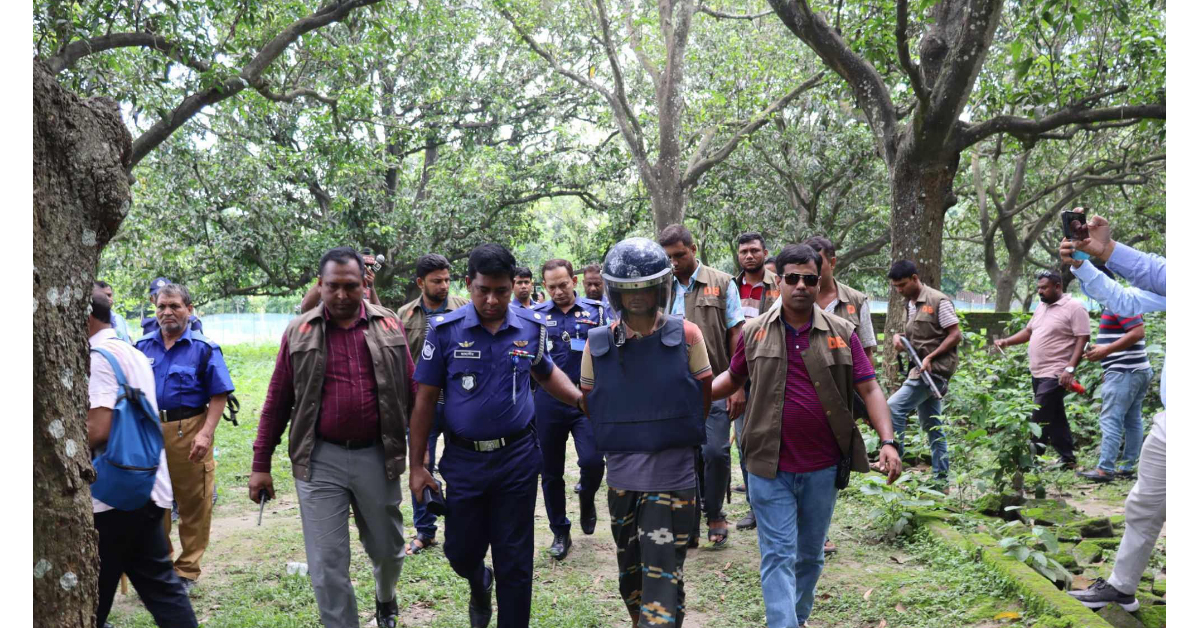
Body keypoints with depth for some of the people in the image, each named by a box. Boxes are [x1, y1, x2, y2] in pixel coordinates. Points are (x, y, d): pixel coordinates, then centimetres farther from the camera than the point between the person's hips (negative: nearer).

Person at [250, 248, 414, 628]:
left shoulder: (389, 327, 1)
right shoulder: (299, 332, 0)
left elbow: (411, 391, 5)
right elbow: (276, 402, 4)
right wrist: (260, 464, 4)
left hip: (377, 456, 1)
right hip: (320, 460, -1)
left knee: (387, 548, 17)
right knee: (327, 564, 2)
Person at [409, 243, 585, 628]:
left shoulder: (531, 327, -3)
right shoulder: (445, 330, -8)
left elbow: (546, 373, 19)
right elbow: (425, 399, -3)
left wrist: (582, 399, 2)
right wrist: (416, 466, -3)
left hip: (518, 458, 0)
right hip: (464, 460, 0)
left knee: (515, 560, 7)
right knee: (461, 552, 13)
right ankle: (480, 585, 49)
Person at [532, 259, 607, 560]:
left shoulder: (596, 310, 4)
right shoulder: (535, 315, 6)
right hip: (548, 402, 2)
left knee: (592, 461, -16)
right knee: (551, 471, 8)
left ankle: (587, 500, 19)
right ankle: (560, 532, 27)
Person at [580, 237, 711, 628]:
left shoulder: (686, 336, -6)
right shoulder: (598, 344, -1)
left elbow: (704, 399, 5)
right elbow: (589, 403, 11)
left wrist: (674, 435, 9)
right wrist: (625, 439, 10)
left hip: (672, 475, -3)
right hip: (621, 475, 3)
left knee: (662, 579, -5)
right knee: (630, 575, 18)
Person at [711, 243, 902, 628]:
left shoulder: (841, 333, -1)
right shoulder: (755, 332, 0)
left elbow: (869, 389, -2)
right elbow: (732, 379, 14)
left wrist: (887, 441, -14)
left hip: (823, 468, 2)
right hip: (770, 467, -1)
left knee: (810, 554, 18)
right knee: (778, 556, -1)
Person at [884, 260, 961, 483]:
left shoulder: (938, 301, -11)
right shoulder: (909, 304, 14)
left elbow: (955, 335, -12)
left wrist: (930, 357, -20)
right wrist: (897, 337, 0)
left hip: (936, 368, -9)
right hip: (921, 370, 9)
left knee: (894, 406, -18)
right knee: (932, 426, 11)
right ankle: (941, 476, 17)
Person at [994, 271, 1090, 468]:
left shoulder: (1074, 308, -10)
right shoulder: (1042, 306, 15)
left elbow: (1083, 339, -15)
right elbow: (1029, 331, 23)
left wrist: (1070, 369, -22)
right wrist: (1007, 341, 6)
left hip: (1055, 375, -9)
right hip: (1038, 373, 9)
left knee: (1040, 418, -10)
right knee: (1055, 418, 13)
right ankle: (1067, 458, 20)